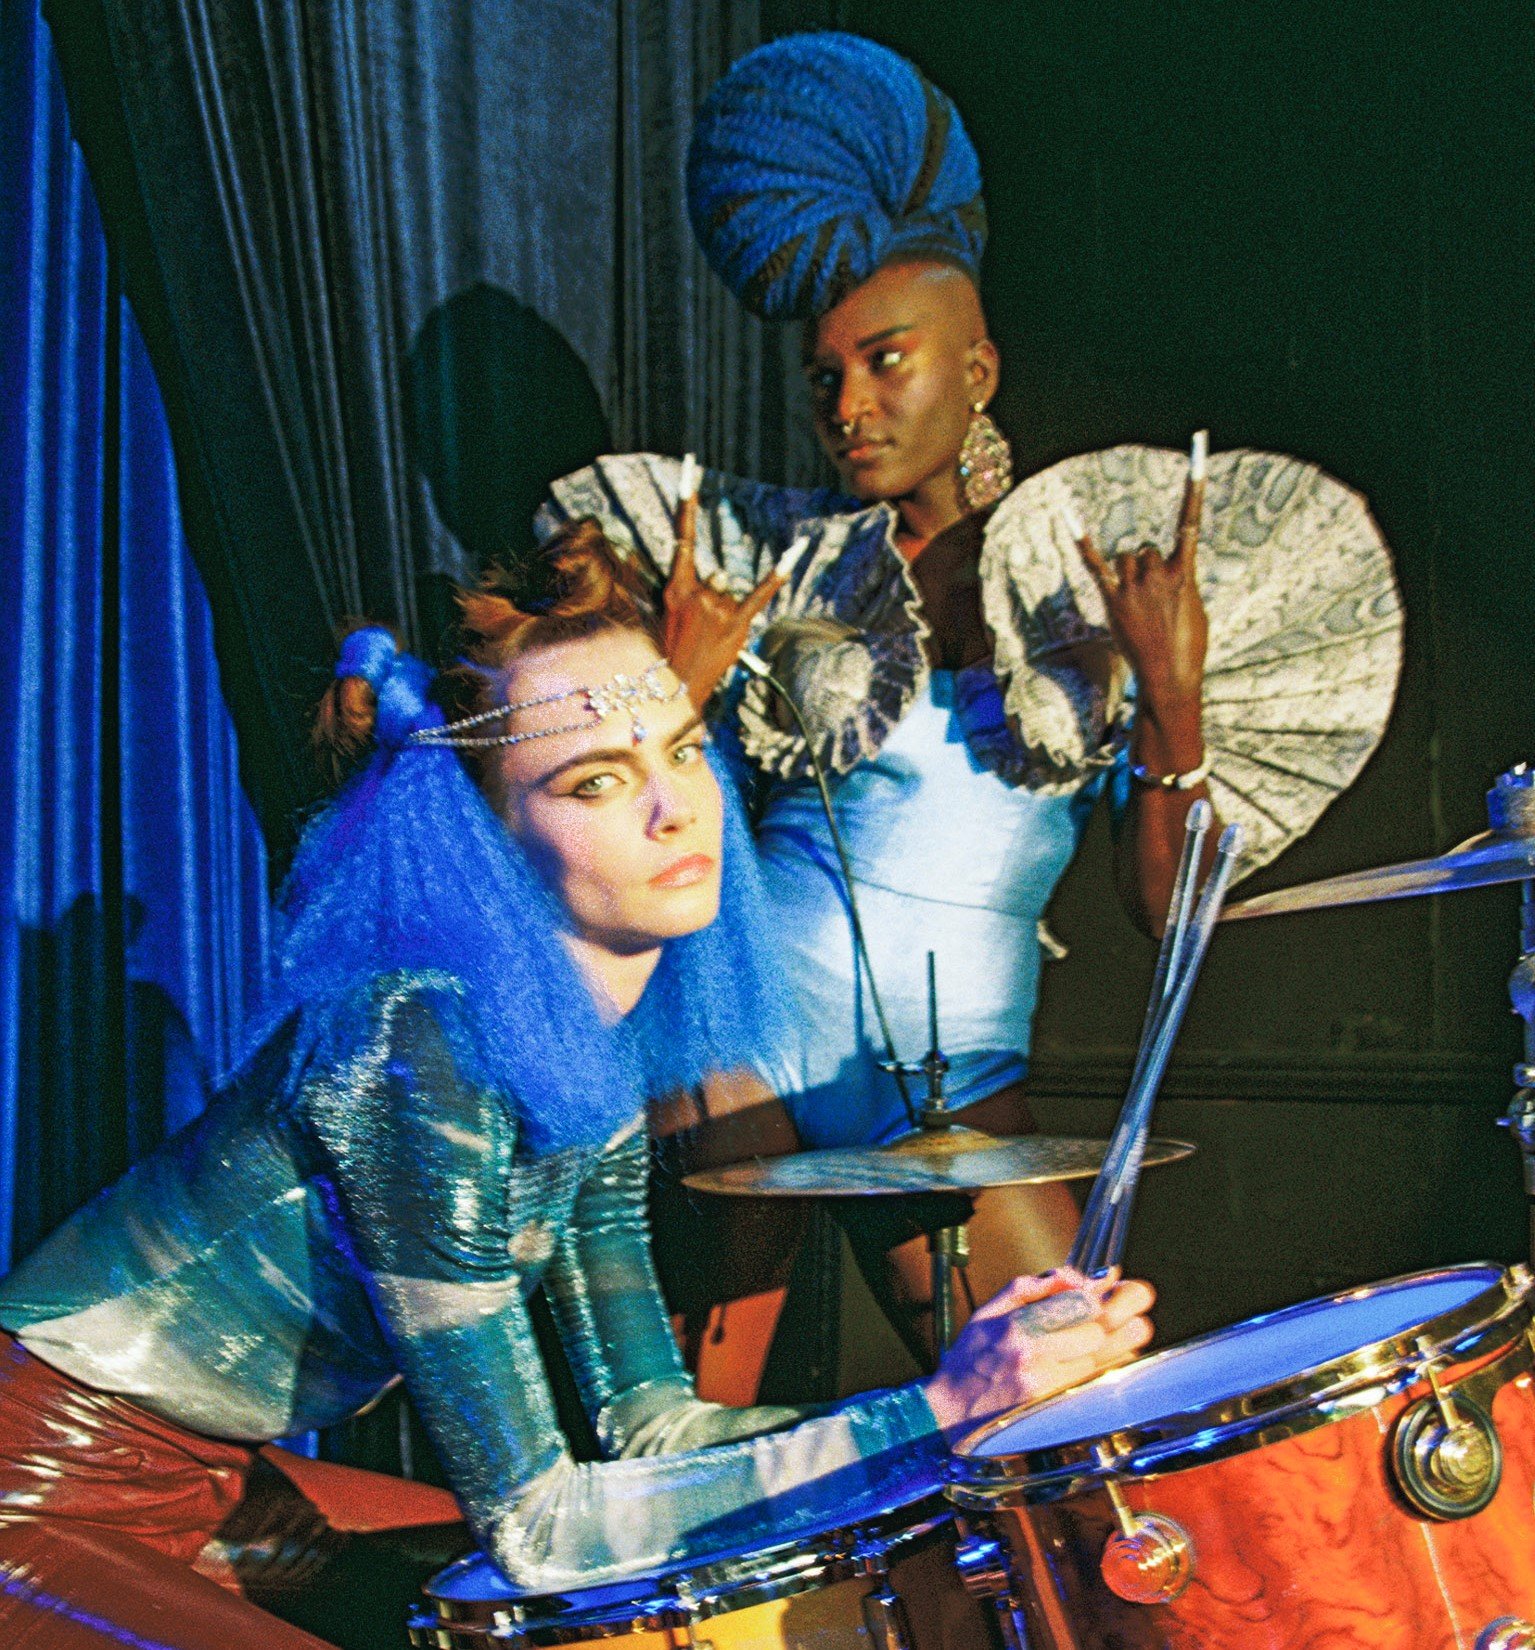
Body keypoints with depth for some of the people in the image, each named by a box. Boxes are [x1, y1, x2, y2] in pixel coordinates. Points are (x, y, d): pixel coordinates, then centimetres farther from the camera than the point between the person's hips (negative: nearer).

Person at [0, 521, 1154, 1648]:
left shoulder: (604, 1042, -3)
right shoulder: (413, 1040, -28)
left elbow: (644, 1419, 1)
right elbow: (533, 1524, -27)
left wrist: (985, 1392, -11)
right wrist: (938, 1410, -30)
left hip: (228, 1484, 8)